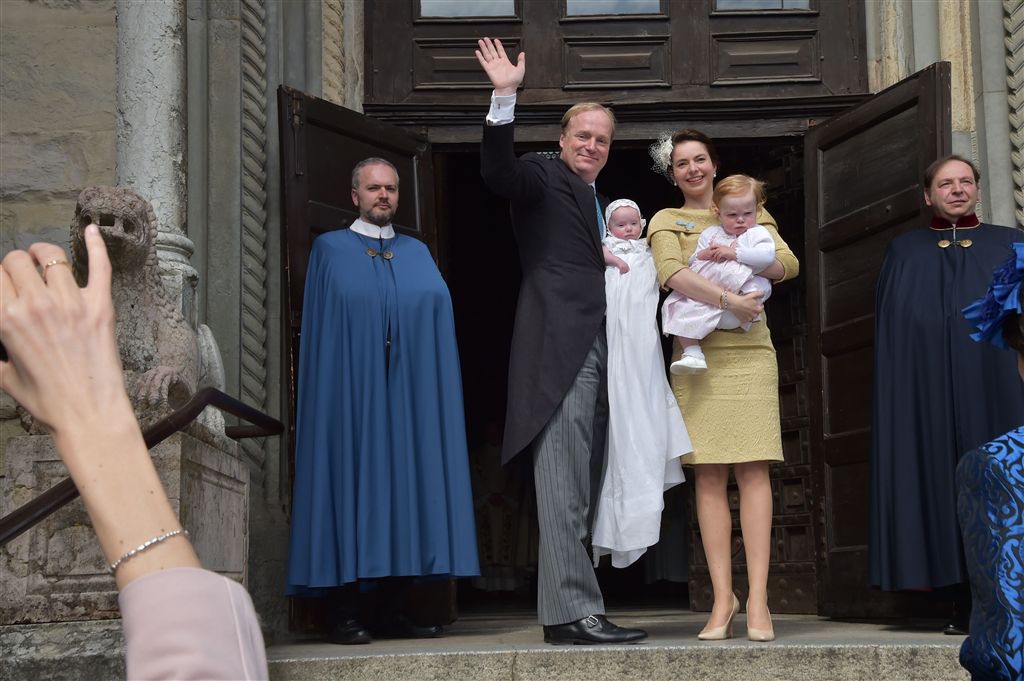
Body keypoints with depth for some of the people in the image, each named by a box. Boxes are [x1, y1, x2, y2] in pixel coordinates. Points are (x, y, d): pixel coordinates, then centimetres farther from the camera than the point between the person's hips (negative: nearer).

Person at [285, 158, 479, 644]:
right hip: (352, 390, -4)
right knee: (352, 483, -6)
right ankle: (344, 614, -4)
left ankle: (394, 609, 6)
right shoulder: (329, 249, 7)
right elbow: (320, 331, 1)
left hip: (409, 390, 4)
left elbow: (438, 317, 11)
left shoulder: (418, 253, 17)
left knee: (407, 485, 1)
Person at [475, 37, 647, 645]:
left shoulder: (602, 202, 27)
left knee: (583, 485, 8)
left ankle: (569, 606, 11)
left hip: (599, 349, 9)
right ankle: (573, 612, -13)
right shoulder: (543, 177, 3)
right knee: (563, 484, -12)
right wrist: (505, 98, -28)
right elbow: (497, 171, -18)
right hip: (561, 345, -9)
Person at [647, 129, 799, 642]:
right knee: (709, 477, -3)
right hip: (696, 354, 0)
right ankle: (722, 600, -2)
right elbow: (671, 274, -8)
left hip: (749, 353, 1)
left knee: (753, 470, -8)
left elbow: (788, 263, 5)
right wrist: (728, 300, -17)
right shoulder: (666, 221, 12)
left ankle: (757, 599, -10)